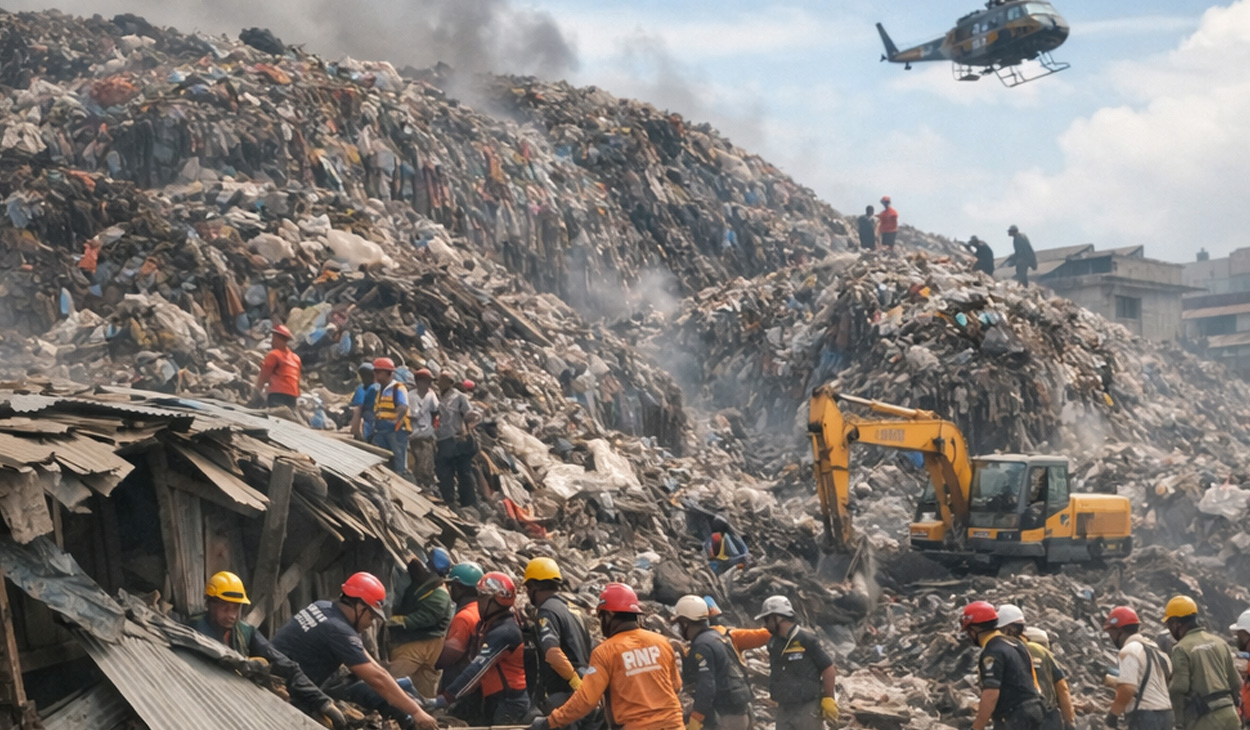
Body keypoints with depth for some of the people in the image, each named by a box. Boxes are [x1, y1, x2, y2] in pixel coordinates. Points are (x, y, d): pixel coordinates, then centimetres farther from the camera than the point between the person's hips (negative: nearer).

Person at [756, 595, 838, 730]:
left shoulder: (806, 639, -14)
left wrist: (828, 699, -11)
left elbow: (828, 669, -12)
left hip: (808, 709, -7)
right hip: (784, 709, 7)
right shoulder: (773, 644, 9)